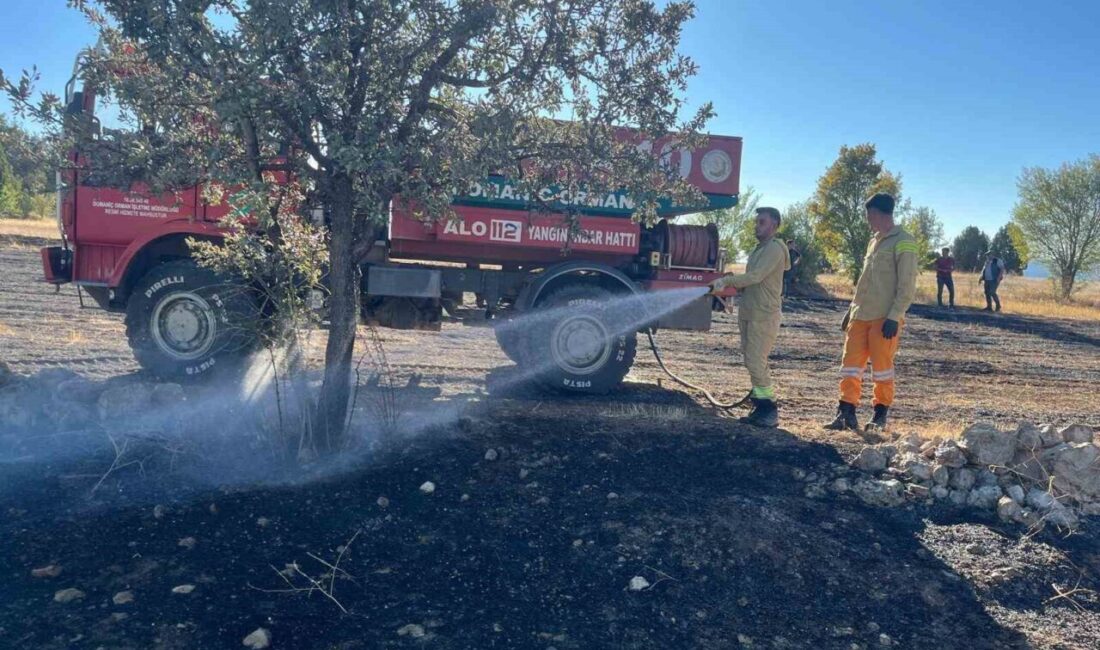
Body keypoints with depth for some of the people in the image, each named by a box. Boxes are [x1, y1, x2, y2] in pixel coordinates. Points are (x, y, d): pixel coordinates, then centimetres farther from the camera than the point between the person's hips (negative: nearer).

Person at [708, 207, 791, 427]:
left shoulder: (774, 249, -11)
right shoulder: (759, 249, 20)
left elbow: (755, 276, -21)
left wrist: (726, 280, -20)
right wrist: (728, 283, 4)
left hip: (764, 316, -9)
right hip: (749, 314, 9)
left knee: (756, 363, -11)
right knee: (752, 362, 10)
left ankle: (769, 411, -3)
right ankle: (760, 408, 17)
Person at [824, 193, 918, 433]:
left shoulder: (903, 242, -7)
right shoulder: (875, 241, 19)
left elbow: (907, 285, -12)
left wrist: (894, 316, -18)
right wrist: (851, 309, 20)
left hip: (885, 318, -8)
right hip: (861, 315, 8)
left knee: (882, 366, 1)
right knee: (851, 364, 3)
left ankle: (881, 414, 13)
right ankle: (846, 412, 7)